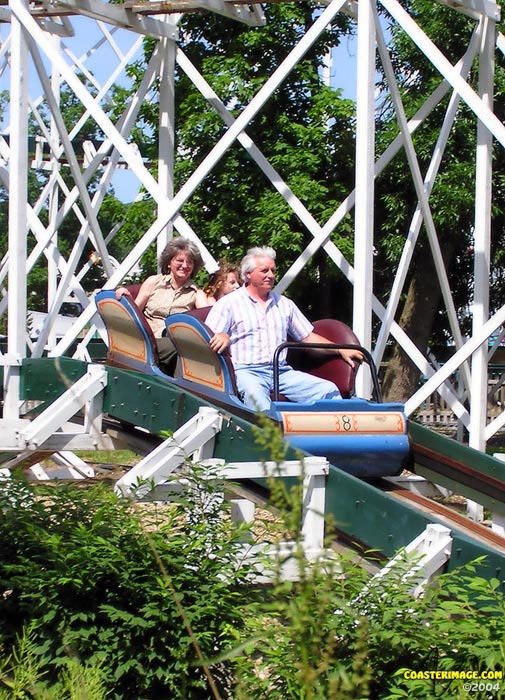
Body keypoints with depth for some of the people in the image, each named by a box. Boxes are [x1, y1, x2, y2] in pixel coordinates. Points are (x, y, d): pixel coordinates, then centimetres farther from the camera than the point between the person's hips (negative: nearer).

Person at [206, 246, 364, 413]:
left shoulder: (284, 304, 23)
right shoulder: (228, 303, 9)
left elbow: (308, 337, 26)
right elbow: (208, 338, 0)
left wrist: (341, 350, 14)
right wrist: (222, 337, -25)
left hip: (282, 372, 5)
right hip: (246, 371, -5)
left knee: (328, 389, -16)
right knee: (254, 393, -41)